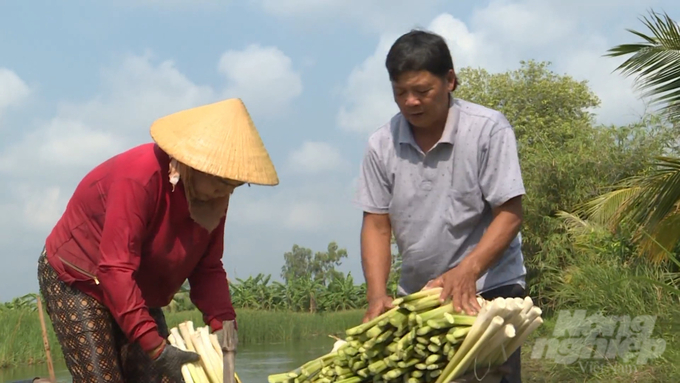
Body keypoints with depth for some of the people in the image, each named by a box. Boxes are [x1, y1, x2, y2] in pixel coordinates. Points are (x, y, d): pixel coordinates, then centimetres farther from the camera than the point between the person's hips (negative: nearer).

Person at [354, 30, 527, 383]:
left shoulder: (488, 129, -11)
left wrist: (467, 270, -27)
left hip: (488, 287, -3)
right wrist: (377, 293, -14)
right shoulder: (382, 144, -2)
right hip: (415, 295, 3)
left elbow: (509, 214, -13)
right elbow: (376, 225, 1)